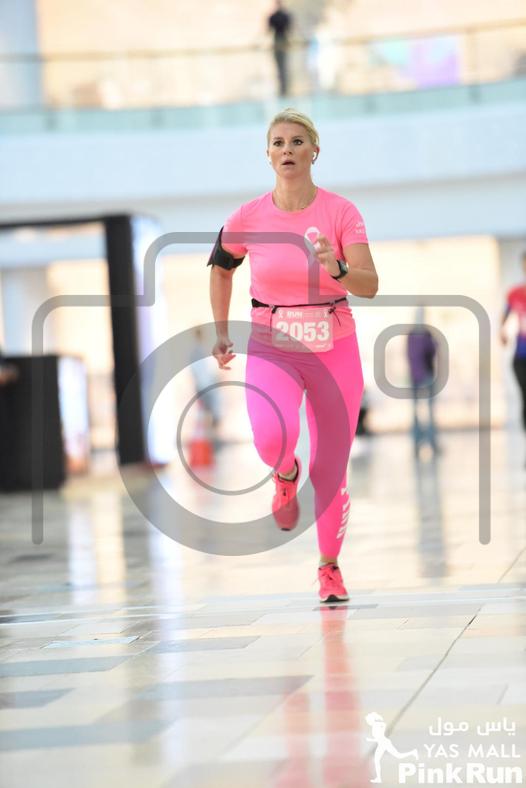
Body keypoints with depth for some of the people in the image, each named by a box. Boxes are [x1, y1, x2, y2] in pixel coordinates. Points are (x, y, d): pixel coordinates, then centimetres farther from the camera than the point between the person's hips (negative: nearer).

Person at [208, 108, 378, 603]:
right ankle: (286, 475, 8)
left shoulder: (340, 212, -8)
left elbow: (369, 286, -16)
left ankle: (329, 566, 27)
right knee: (272, 437, -30)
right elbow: (220, 269, 16)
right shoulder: (248, 218, -3)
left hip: (334, 350, 0)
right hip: (272, 348, 0)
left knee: (331, 471, 3)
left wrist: (336, 268, -35)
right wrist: (221, 333, 14)